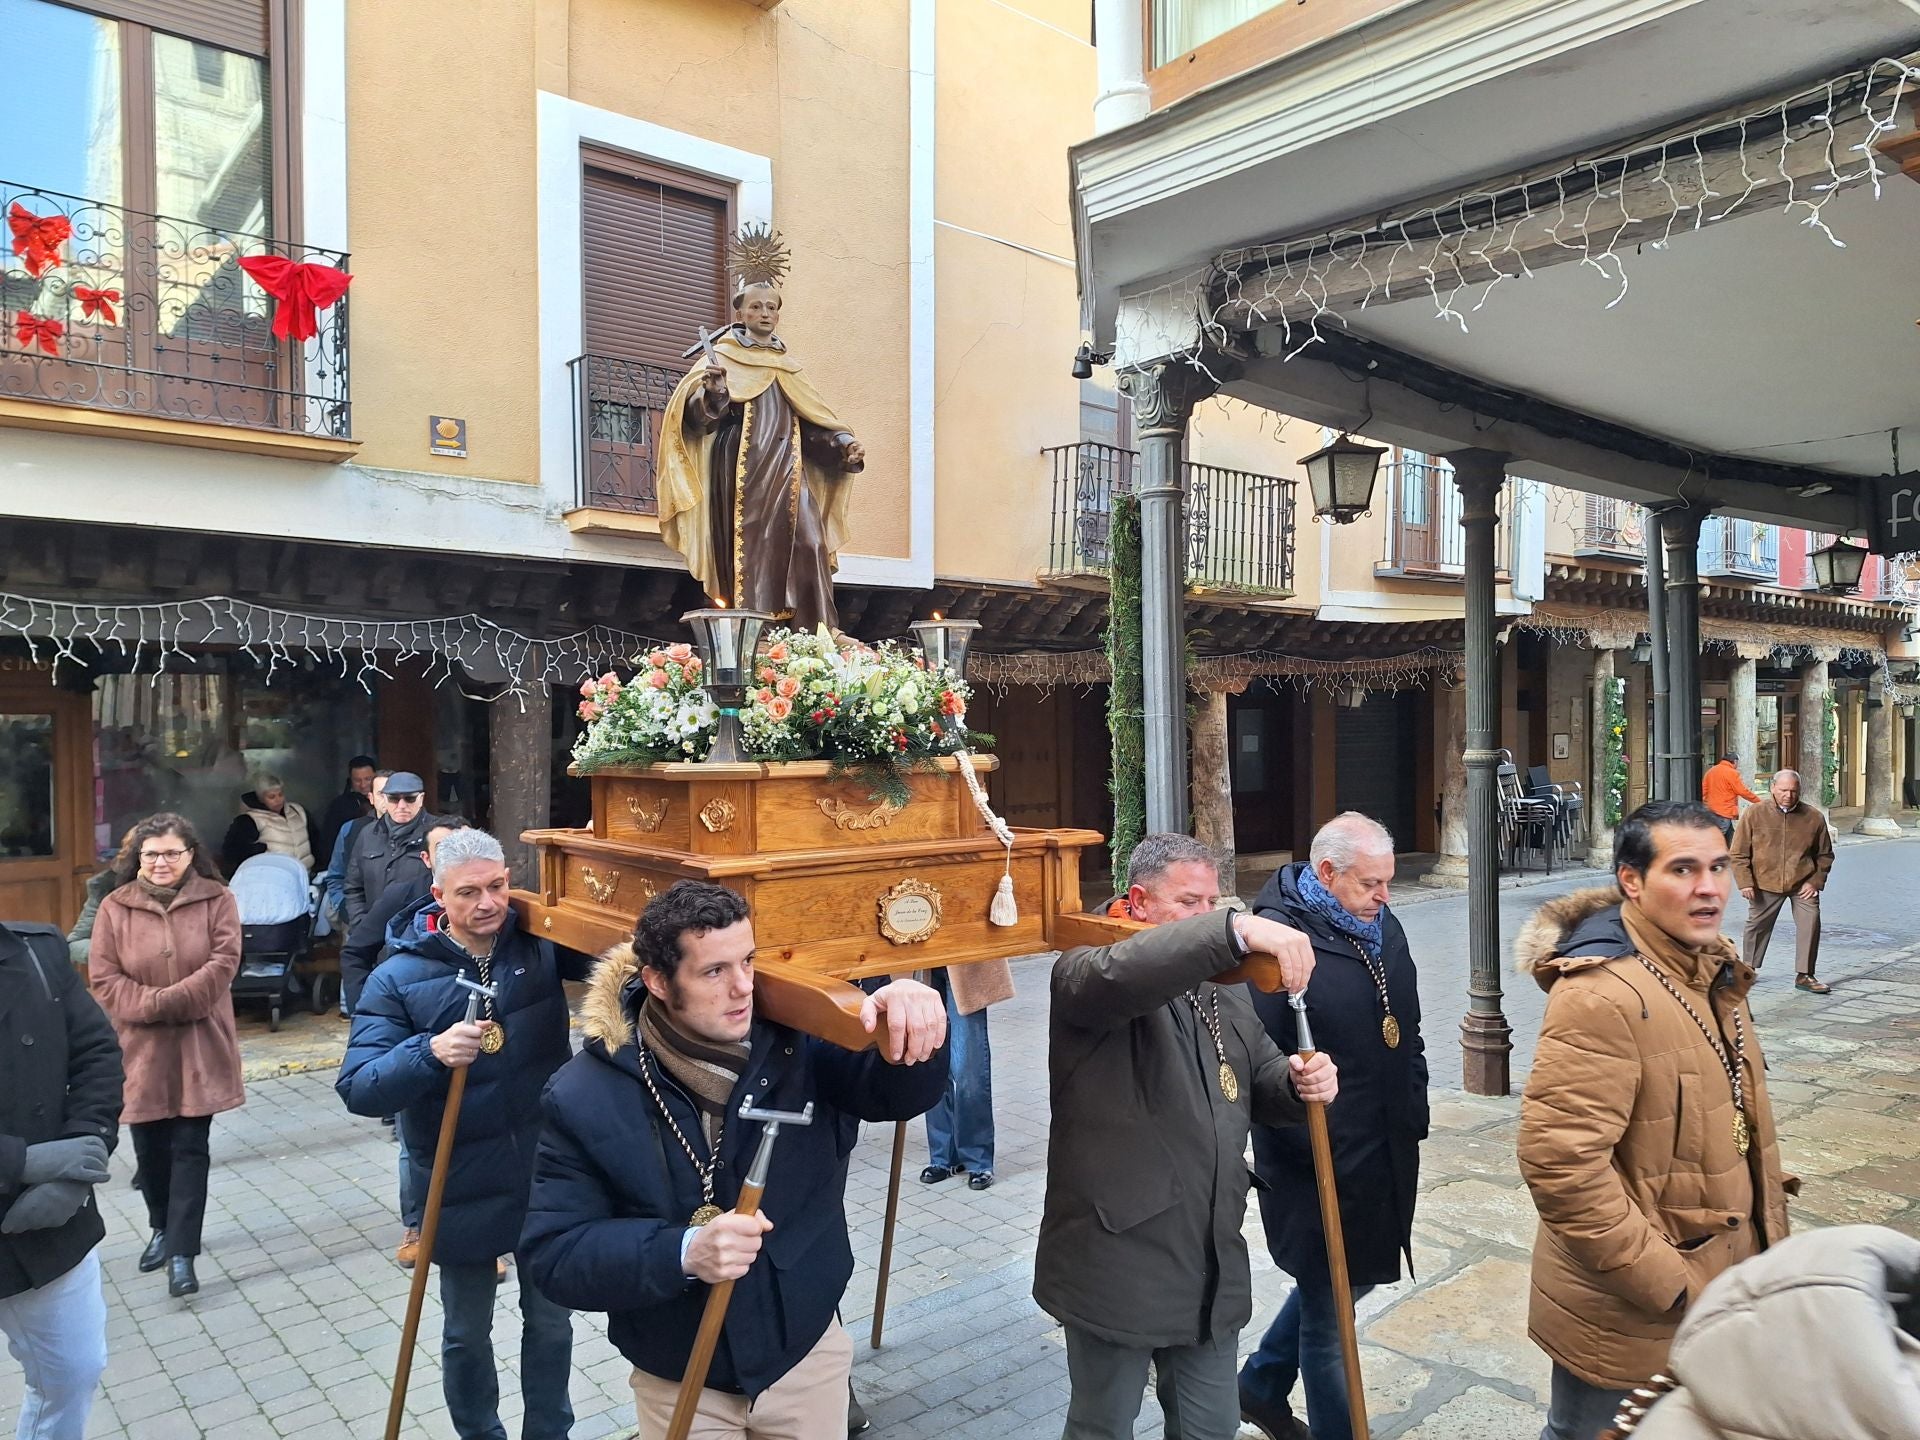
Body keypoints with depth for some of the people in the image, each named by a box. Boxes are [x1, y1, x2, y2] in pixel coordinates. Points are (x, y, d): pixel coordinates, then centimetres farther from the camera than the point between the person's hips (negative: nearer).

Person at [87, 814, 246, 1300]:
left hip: (199, 1046, -2)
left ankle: (181, 1253, 2)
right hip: (141, 1046, 2)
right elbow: (104, 978, -4)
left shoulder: (216, 899, -4)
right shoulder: (115, 907, 0)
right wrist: (151, 1006, -18)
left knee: (190, 1147, -2)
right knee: (149, 1146, 13)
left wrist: (170, 1001, -20)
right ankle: (162, 1229, 36)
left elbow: (223, 963, -12)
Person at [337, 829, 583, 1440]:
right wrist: (430, 1052, -35)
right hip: (462, 1191, -1)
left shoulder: (543, 949, -7)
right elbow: (358, 1090, -17)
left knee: (550, 1321, 18)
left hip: (548, 1178, 2)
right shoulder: (399, 978, -12)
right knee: (467, 1334, 18)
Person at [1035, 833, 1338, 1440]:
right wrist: (1236, 929, -46)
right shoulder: (1084, 976, -12)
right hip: (1116, 1263, -6)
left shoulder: (1222, 992, 13)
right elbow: (1118, 974, -36)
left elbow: (1261, 1080, 17)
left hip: (1211, 1267, 6)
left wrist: (1299, 1082, -8)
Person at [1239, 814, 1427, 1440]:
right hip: (1322, 1169, -8)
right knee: (1330, 1315, 7)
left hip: (1387, 1154, 9)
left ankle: (1261, 1384, 44)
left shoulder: (1381, 925, 5)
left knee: (1355, 1278, 23)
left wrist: (1414, 1115, 13)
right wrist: (1316, 1150, -20)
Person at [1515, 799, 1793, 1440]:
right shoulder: (1601, 996, -27)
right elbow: (1560, 1164, -31)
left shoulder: (1714, 971, 4)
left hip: (1717, 1288, 8)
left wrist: (1767, 1234, 15)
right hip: (1630, 1320, -8)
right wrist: (1669, 1285, -23)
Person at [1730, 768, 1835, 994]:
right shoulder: (1755, 815, -5)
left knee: (1810, 923, -9)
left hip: (1803, 884, 1)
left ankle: (1804, 976, 3)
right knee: (1757, 925, 8)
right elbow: (1739, 853, -1)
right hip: (1765, 883, -1)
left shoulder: (1814, 817, 0)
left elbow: (1825, 855, 10)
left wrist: (1815, 882, -1)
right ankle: (1748, 968, 26)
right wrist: (1745, 882, -8)